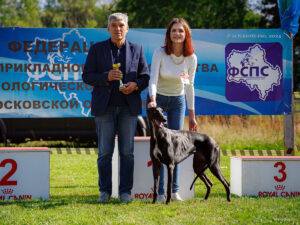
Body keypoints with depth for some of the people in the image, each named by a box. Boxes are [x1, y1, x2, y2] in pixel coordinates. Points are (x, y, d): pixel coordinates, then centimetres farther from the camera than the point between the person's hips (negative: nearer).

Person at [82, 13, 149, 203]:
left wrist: (135, 85, -12)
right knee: (105, 151, -1)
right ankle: (105, 191, 7)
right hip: (105, 106, -1)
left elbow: (145, 77, 10)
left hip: (129, 106, 1)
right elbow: (87, 76, 1)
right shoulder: (97, 49, 4)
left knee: (127, 151, 0)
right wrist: (106, 77, -15)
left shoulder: (136, 49, 8)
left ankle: (125, 191, 7)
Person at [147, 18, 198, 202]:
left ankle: (174, 190, 6)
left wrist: (192, 116, 3)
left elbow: (189, 87, 0)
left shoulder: (191, 58, -9)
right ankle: (160, 192, -6)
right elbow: (153, 80, -23)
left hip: (178, 101, 3)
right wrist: (152, 100, -41)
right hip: (158, 99, -2)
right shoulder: (160, 53, -18)